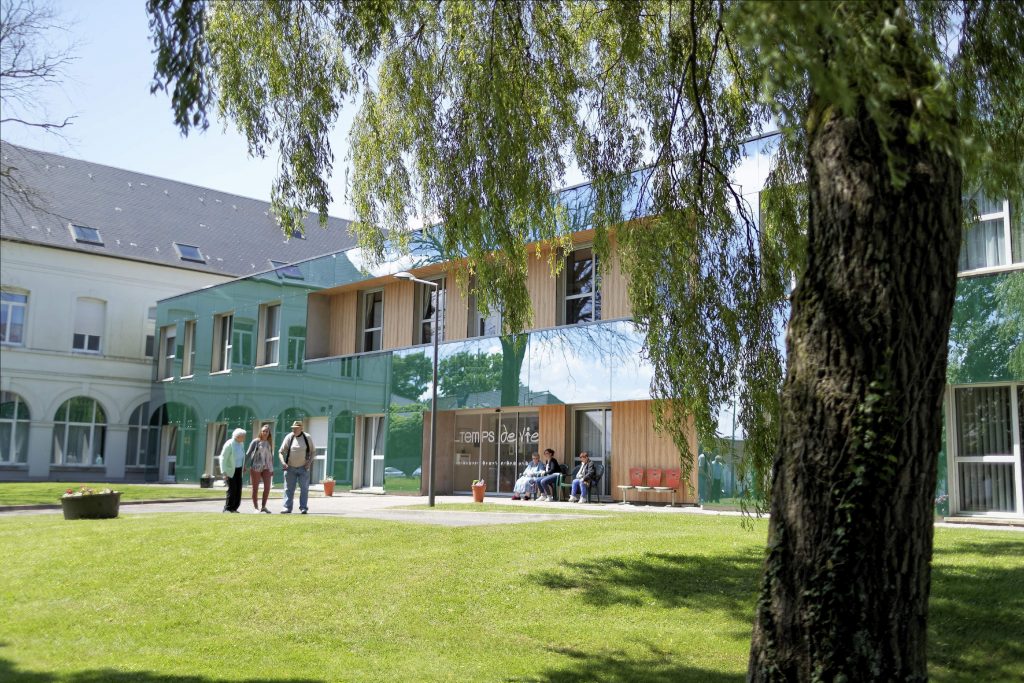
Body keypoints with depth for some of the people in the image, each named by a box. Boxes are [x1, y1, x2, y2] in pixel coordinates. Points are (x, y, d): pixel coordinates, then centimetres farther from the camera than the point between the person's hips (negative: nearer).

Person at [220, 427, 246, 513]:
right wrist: (224, 473, -24)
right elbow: (223, 458, -20)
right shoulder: (229, 444, -21)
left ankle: (234, 508, 9)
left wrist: (243, 468, 15)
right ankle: (227, 509, -4)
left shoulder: (241, 443, 2)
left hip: (238, 469, 7)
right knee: (232, 489, -12)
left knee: (238, 489, 2)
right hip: (230, 469, -7)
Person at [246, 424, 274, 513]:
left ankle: (263, 507, 8)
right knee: (255, 488, 3)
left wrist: (272, 469, 16)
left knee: (267, 487, -6)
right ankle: (256, 508, 10)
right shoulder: (256, 441, -2)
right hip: (256, 467, -4)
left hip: (266, 467, 4)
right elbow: (248, 453, -3)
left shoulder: (269, 443, 10)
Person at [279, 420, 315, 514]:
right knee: (288, 488, 2)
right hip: (290, 468, 1)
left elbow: (313, 451, 7)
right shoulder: (289, 437, -1)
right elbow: (281, 452, 2)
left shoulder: (307, 437, -2)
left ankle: (303, 508, 5)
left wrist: (309, 462, -8)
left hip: (303, 468, -1)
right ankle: (287, 507, 6)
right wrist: (283, 462, -15)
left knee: (304, 488, 0)